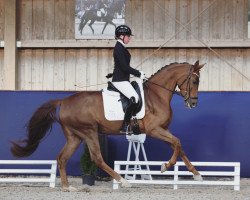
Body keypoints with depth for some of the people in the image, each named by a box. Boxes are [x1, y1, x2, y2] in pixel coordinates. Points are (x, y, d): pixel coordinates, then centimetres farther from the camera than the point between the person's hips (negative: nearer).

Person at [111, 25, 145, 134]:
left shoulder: (121, 48, 16)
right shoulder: (119, 49, -15)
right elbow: (124, 67, -20)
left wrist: (138, 72, 14)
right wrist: (139, 74, -12)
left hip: (124, 79, 11)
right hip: (120, 80, -11)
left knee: (136, 98, 11)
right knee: (134, 98, -23)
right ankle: (125, 126, -21)